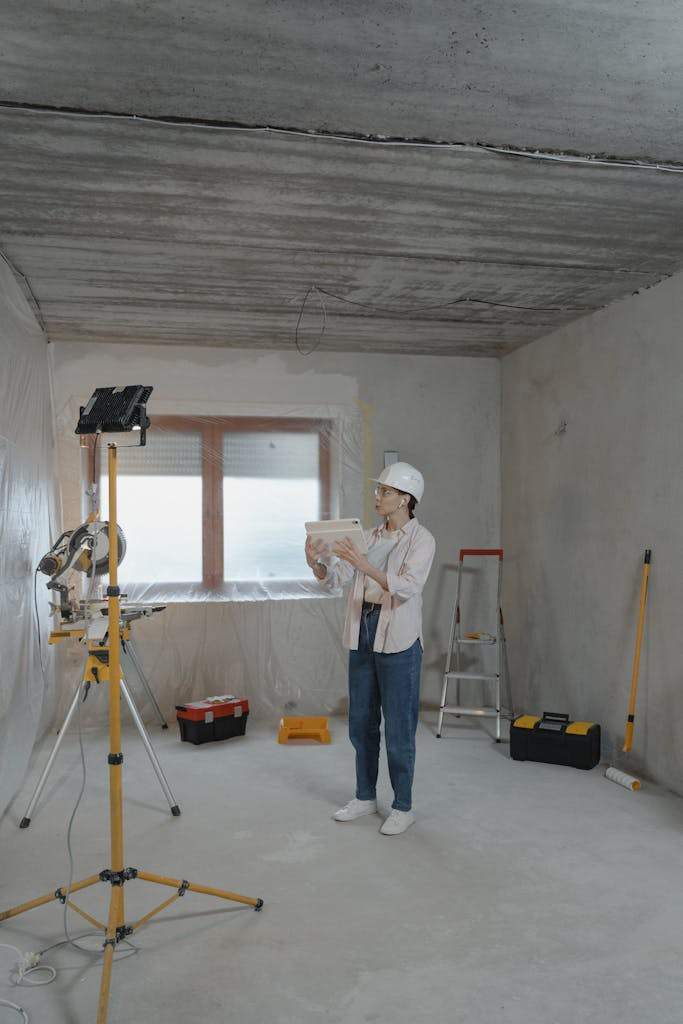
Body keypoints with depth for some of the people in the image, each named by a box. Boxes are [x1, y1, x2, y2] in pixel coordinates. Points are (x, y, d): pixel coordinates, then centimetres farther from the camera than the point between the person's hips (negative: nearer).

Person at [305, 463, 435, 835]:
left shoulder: (421, 539, -9)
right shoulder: (369, 537, 10)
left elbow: (407, 587, -23)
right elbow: (334, 578, 3)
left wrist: (364, 565, -33)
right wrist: (316, 561, -18)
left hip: (397, 640, -6)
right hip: (362, 636, 7)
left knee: (398, 728, 2)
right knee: (361, 724, 15)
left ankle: (403, 807, 17)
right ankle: (365, 797, 30)